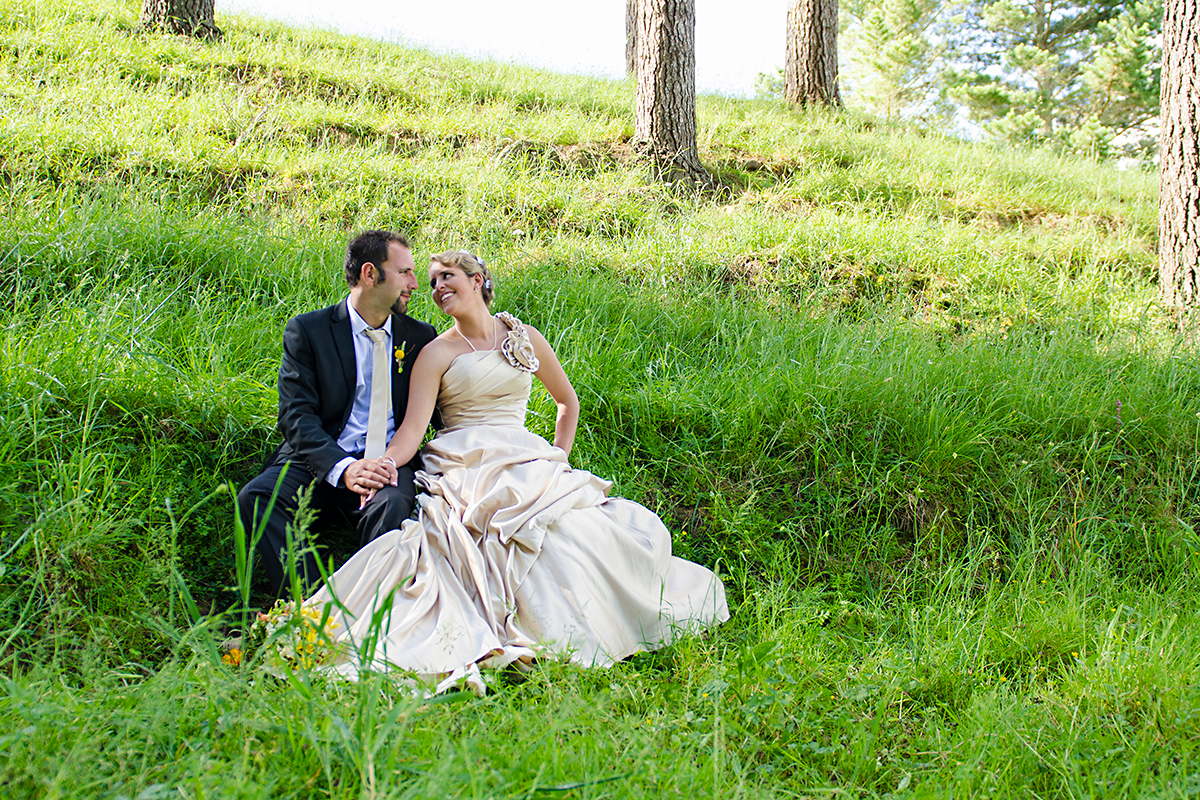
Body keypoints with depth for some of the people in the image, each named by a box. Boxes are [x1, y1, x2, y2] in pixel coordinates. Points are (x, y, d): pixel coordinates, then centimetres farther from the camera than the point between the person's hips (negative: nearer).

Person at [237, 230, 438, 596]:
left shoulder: (421, 337, 12)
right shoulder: (307, 330, 4)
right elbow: (296, 416, -6)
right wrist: (342, 468, -23)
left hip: (390, 464, 0)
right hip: (321, 461, 0)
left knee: (391, 504, -34)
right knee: (255, 497, -28)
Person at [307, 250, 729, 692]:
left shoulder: (525, 338, 14)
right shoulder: (437, 353, 5)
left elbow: (568, 400, 28)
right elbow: (412, 429, -6)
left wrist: (558, 457, 16)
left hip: (528, 462, 4)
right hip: (466, 469, -4)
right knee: (542, 534, -34)